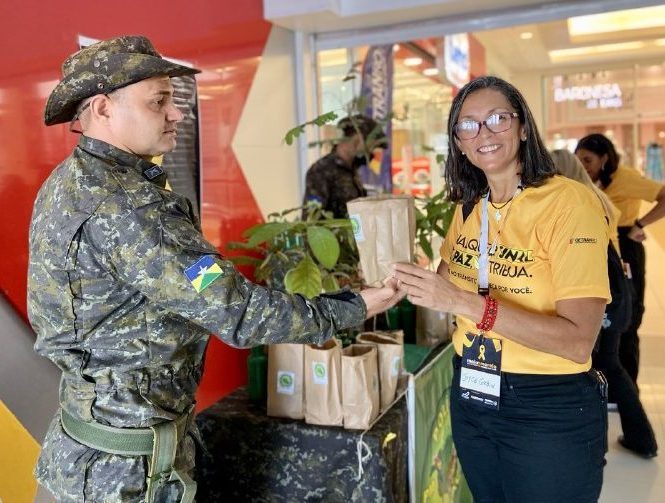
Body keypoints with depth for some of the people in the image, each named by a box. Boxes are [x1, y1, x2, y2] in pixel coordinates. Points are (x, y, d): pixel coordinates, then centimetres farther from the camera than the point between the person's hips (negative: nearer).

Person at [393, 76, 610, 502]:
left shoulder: (570, 202, -17)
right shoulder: (468, 208, 4)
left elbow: (579, 341, -25)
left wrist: (463, 302, -32)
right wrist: (411, 283, -6)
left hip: (550, 411, -6)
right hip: (471, 395, 6)